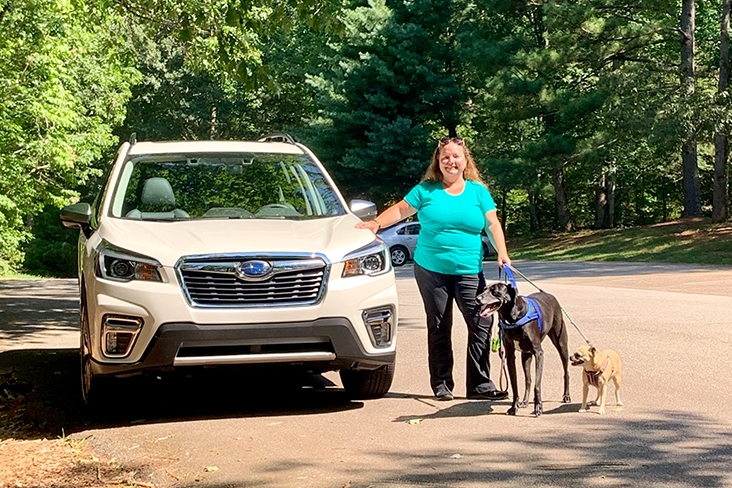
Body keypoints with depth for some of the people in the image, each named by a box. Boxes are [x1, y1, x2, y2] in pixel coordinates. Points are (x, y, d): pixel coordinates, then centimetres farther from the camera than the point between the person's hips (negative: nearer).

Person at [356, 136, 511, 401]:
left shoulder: (478, 191, 8)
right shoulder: (426, 190, 5)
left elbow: (492, 223, 4)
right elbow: (400, 210, 6)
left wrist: (502, 253, -7)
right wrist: (376, 223, -9)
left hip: (469, 271, 0)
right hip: (431, 270, 0)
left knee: (482, 323, -9)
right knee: (438, 327, 6)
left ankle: (480, 384, -2)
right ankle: (442, 384, 14)